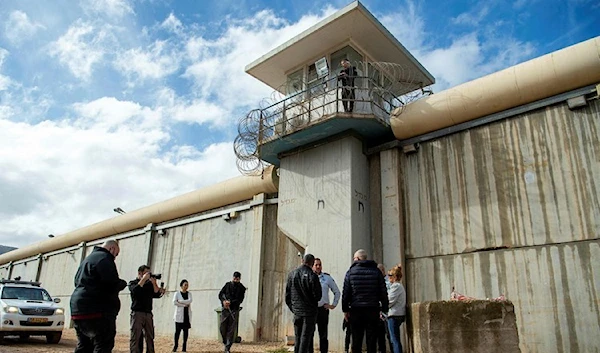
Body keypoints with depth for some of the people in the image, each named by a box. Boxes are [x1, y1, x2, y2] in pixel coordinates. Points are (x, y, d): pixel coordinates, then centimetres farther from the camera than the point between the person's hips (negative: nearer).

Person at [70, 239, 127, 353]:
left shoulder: (88, 258, 22)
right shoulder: (104, 258, -9)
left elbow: (77, 281, 30)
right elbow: (112, 284, -18)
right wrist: (123, 283, 2)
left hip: (79, 309, 10)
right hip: (97, 310, -10)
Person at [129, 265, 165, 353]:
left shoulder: (150, 284, 16)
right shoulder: (133, 283, 7)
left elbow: (157, 294, 4)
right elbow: (135, 290, -16)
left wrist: (154, 283, -6)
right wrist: (144, 279, -13)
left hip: (148, 313, 4)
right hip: (137, 313, -4)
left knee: (150, 337, 3)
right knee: (136, 337, -8)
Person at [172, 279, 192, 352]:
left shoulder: (189, 294, 12)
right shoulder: (177, 293, 3)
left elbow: (190, 301, -7)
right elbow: (174, 302, -11)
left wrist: (180, 301, -12)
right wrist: (184, 305, -11)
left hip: (187, 315, 3)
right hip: (179, 315, -3)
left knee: (186, 330, 1)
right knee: (177, 330, -5)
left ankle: (184, 347, 6)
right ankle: (175, 346, 5)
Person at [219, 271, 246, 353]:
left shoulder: (241, 288, 1)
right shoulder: (227, 284, 8)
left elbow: (240, 300, -6)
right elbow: (220, 294, 7)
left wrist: (230, 302, -18)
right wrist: (223, 301, -12)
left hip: (234, 310, -2)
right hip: (225, 309, 2)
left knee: (231, 330, -2)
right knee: (222, 327, 2)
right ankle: (225, 342, 27)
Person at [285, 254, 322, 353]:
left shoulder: (292, 274, 3)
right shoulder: (312, 276, -14)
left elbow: (287, 294, 8)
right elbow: (318, 296, -11)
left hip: (297, 311, 5)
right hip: (310, 311, -4)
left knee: (297, 337, 15)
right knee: (306, 337, 1)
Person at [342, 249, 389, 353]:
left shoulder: (351, 271, 1)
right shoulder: (376, 271, 4)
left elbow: (345, 292, -1)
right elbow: (383, 292, 3)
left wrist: (345, 309, 4)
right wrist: (384, 309, 7)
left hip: (356, 310, 0)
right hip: (373, 310, 1)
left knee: (356, 341, 6)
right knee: (371, 341, 5)